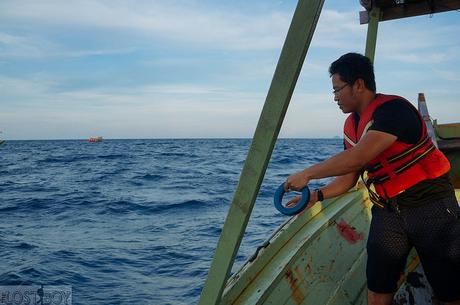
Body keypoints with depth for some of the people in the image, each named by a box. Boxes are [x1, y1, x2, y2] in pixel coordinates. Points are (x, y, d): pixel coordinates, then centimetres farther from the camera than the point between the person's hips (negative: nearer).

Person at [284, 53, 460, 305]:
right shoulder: (351, 126, 7)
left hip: (429, 205, -7)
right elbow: (349, 177, 12)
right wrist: (317, 195, -2)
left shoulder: (393, 109, -18)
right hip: (387, 210, 7)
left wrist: (307, 174, -22)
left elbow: (357, 158, -29)